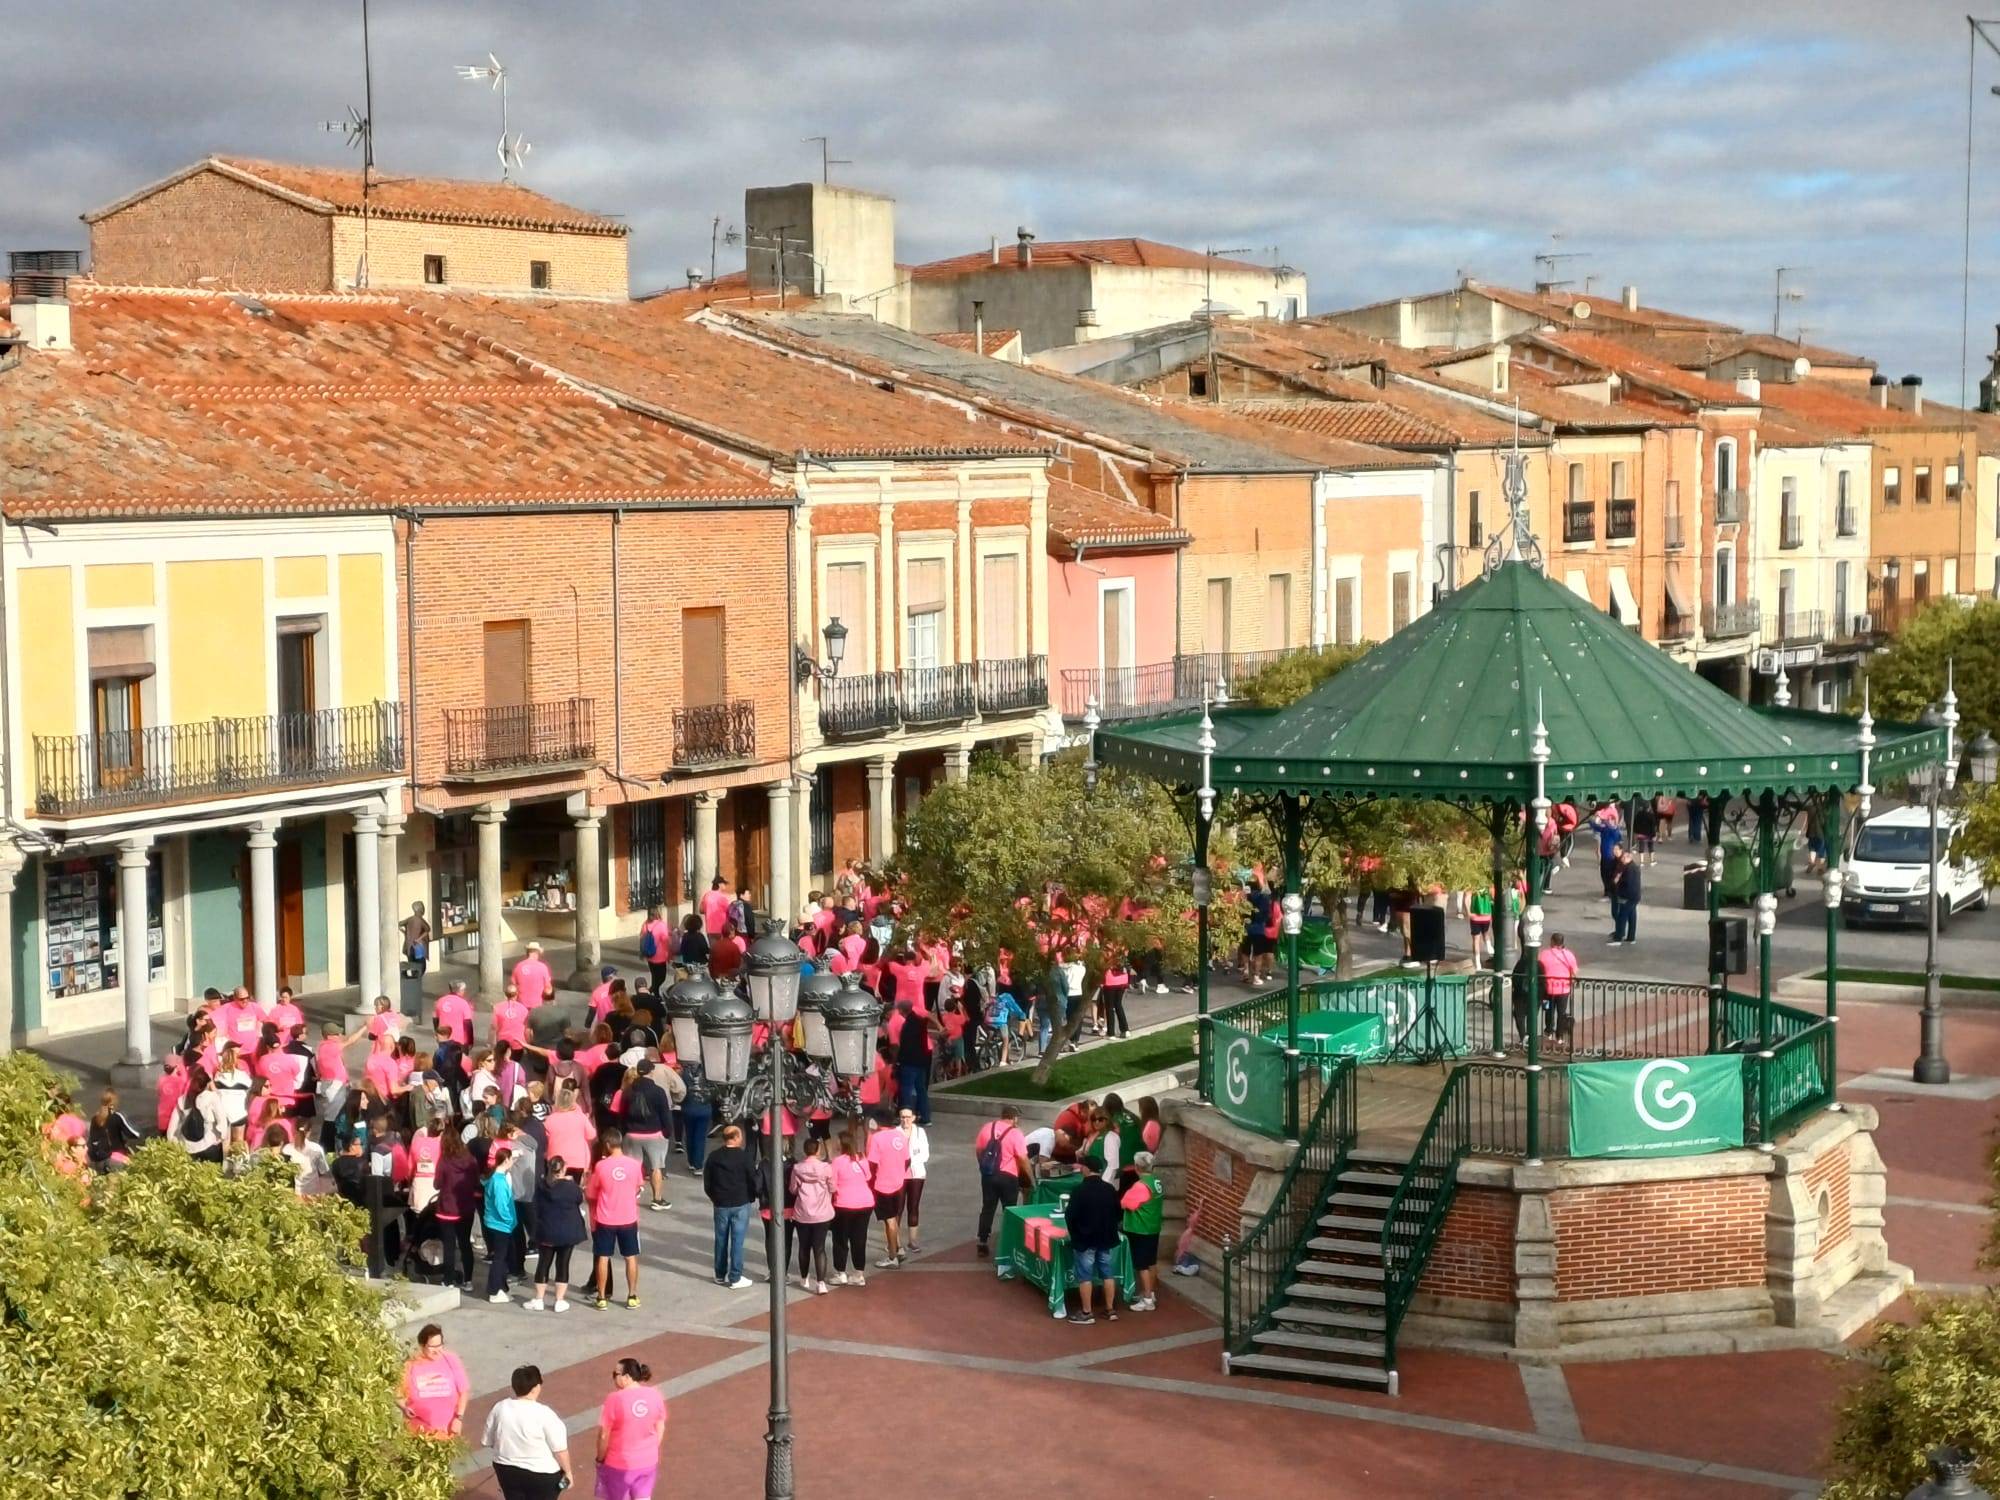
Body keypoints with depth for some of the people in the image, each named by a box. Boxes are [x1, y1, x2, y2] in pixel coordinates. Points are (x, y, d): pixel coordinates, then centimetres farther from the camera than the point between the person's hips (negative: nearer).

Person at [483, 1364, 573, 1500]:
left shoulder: (499, 1408, -8)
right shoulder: (544, 1414, -22)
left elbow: (488, 1441, 5)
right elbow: (560, 1450, -17)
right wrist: (567, 1472, -3)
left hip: (507, 1470, 5)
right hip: (542, 1474, -5)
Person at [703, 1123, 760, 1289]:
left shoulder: (714, 1157, -2)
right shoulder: (745, 1157, -15)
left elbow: (706, 1182, 5)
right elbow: (755, 1181, -11)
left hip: (720, 1205, 4)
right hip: (741, 1205, -4)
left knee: (721, 1240, 14)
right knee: (737, 1241, 2)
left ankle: (720, 1275, 24)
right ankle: (735, 1278, 4)